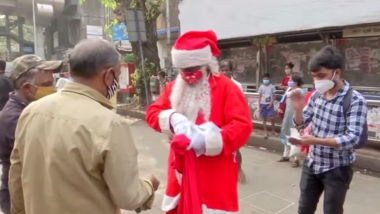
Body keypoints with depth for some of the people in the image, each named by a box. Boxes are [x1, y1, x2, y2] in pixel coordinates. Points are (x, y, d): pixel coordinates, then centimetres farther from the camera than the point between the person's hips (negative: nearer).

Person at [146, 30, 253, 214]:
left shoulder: (226, 87, -11)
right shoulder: (174, 87, 7)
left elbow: (242, 126, -18)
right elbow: (152, 113, 6)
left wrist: (206, 139, -29)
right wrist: (172, 118, -16)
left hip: (215, 172, -5)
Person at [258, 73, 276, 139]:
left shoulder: (272, 87, -2)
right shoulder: (261, 87, 1)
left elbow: (274, 96, -2)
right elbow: (259, 97, 3)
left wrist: (271, 104, -11)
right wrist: (259, 106, -1)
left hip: (270, 104, -1)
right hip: (263, 104, 1)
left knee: (272, 118, -5)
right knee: (264, 118, 5)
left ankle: (273, 131, 15)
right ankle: (265, 132, 14)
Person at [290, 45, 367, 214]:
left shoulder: (356, 100, -17)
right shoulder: (316, 96, -1)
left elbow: (352, 138, -24)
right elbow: (301, 124, 9)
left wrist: (316, 140, -35)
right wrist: (298, 109, -13)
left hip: (337, 169, -5)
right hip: (312, 164, 5)